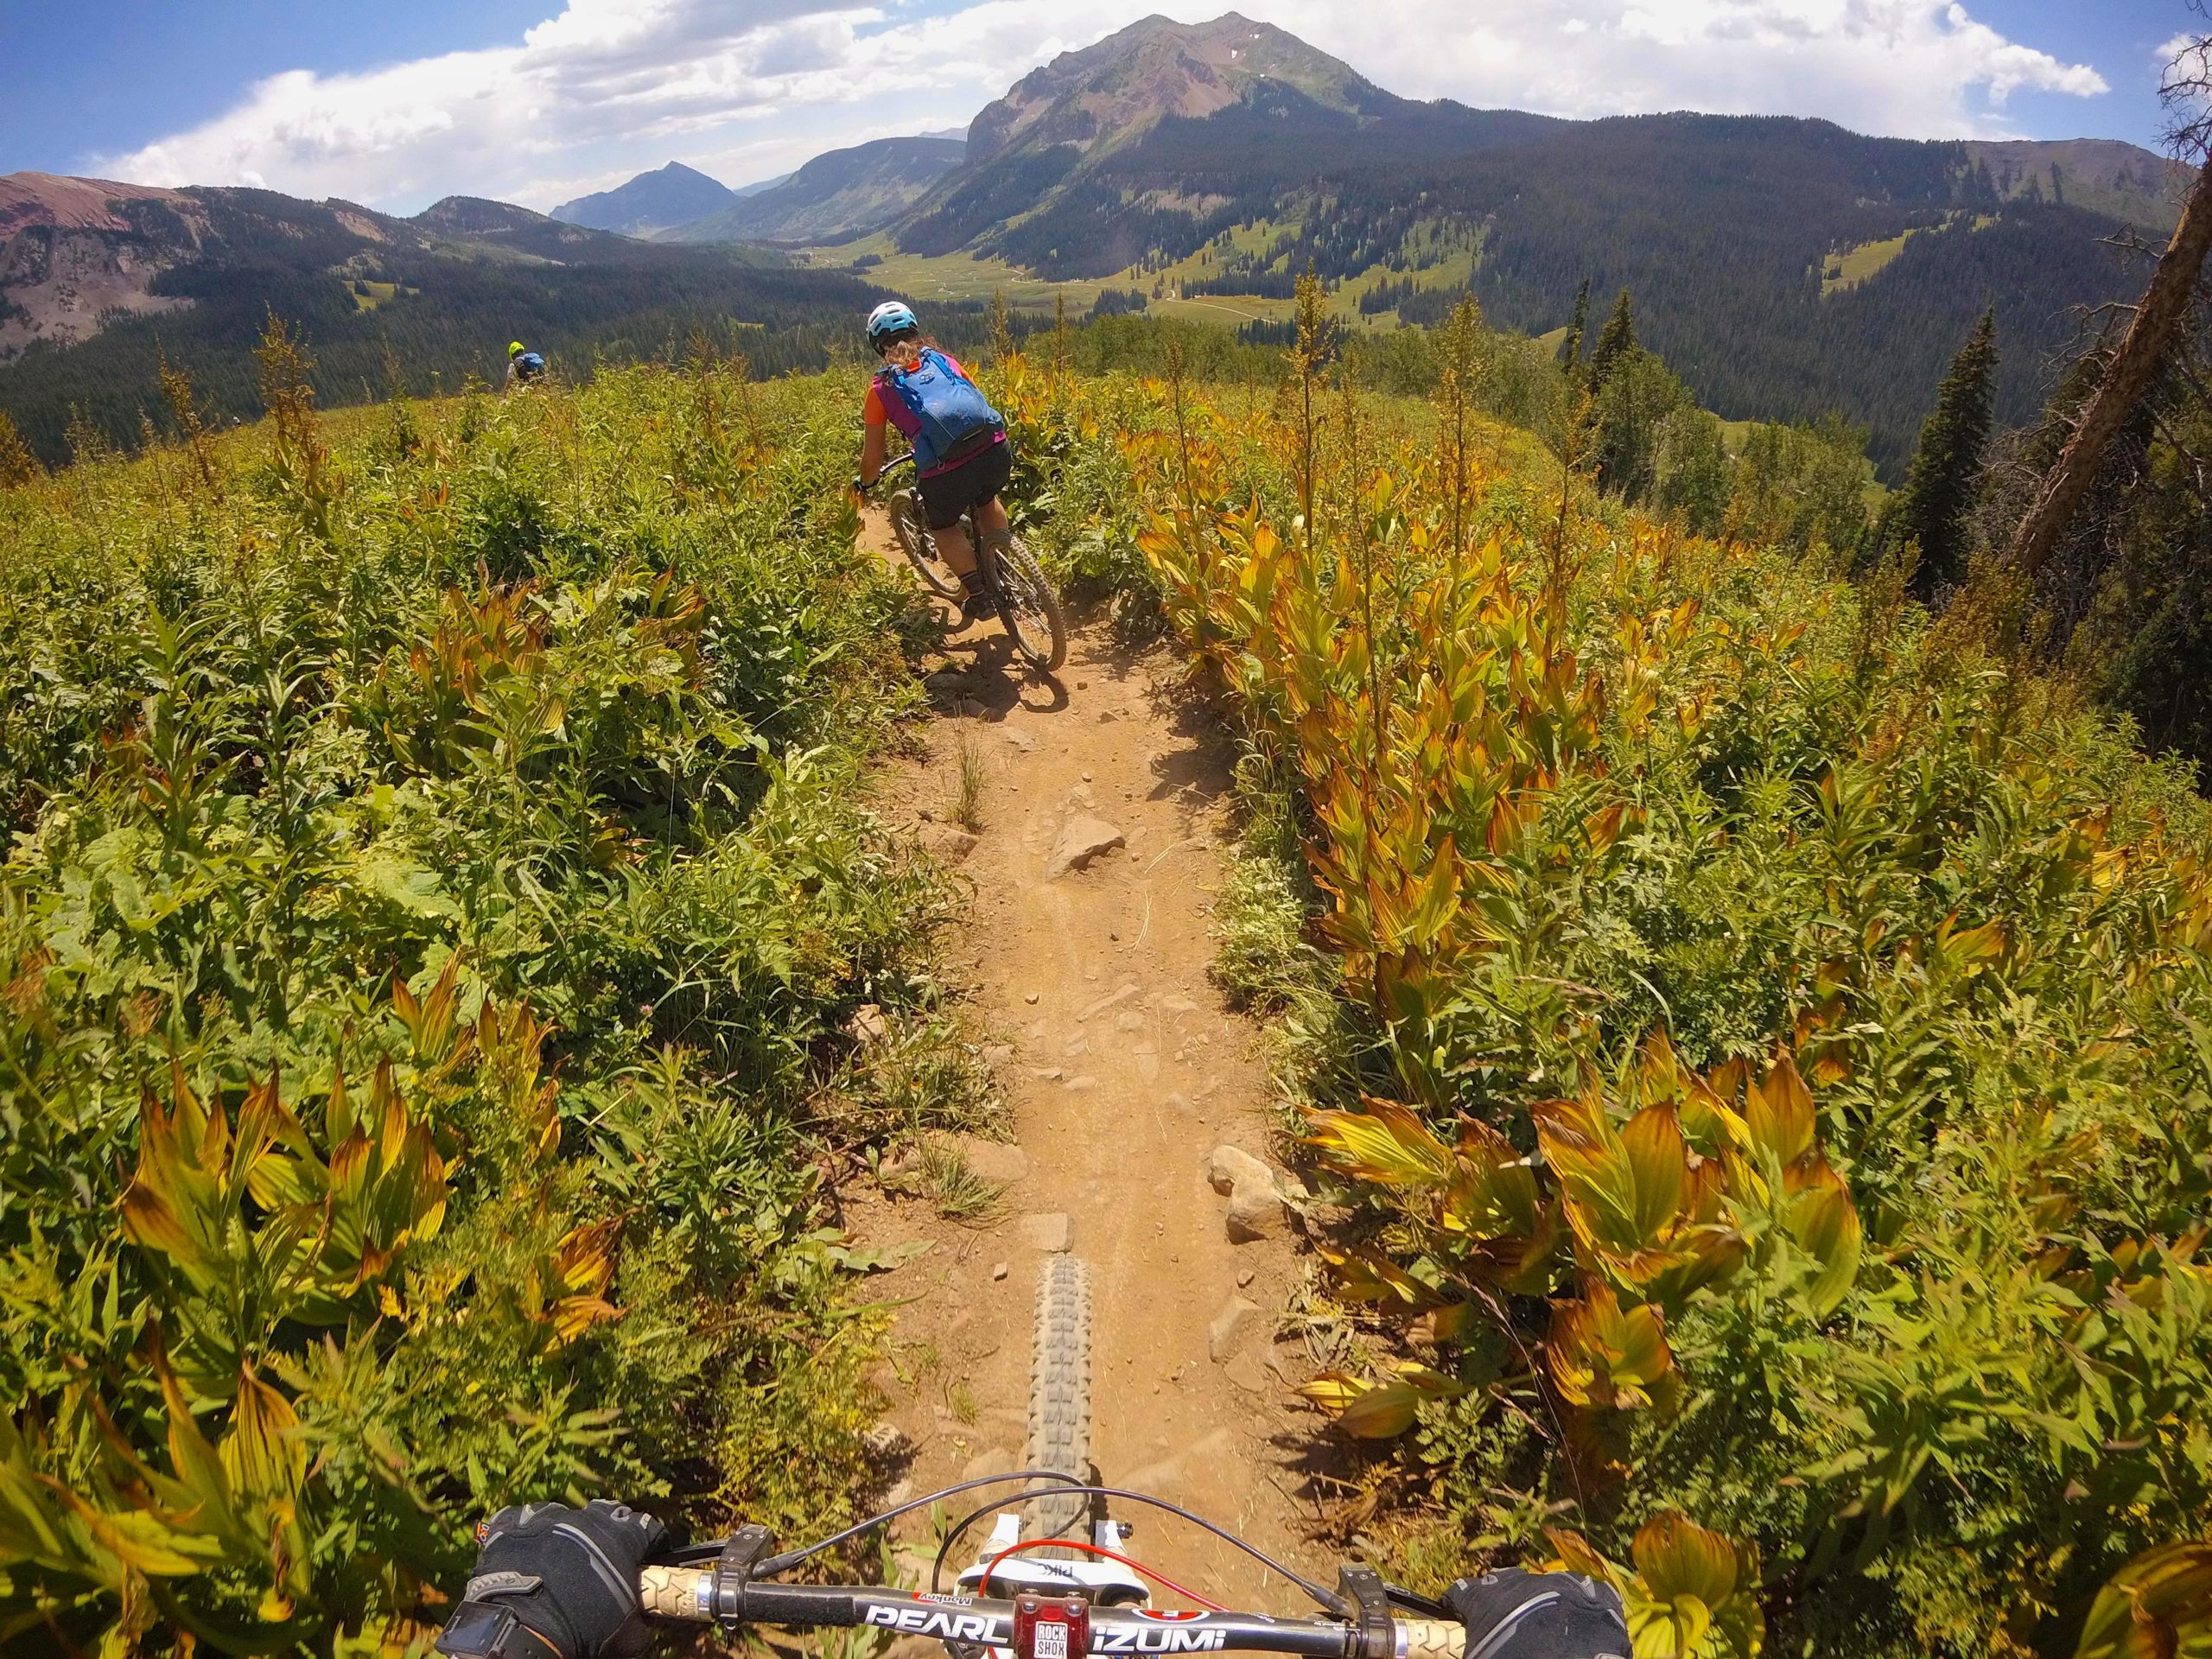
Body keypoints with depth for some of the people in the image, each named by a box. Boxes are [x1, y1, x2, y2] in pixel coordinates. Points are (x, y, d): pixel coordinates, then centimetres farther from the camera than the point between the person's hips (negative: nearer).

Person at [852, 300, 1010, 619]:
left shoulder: (881, 388, 12)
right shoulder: (943, 360, 20)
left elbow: (872, 458, 17)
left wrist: (865, 483, 37)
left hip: (948, 472, -3)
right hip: (996, 452, 4)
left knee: (944, 527, 27)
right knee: (987, 500, 36)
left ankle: (978, 593, 20)